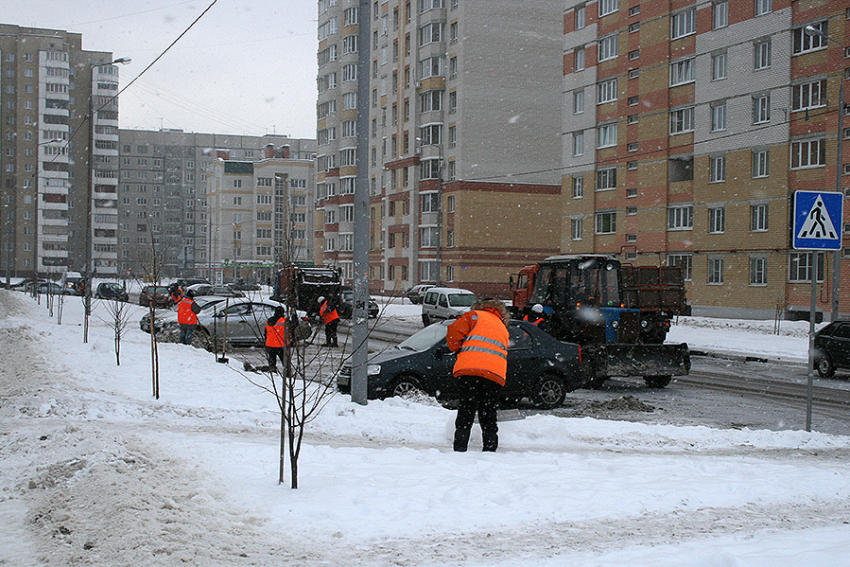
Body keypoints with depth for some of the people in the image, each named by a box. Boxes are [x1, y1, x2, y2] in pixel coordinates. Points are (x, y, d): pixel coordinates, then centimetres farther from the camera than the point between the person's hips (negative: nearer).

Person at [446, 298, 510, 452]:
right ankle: (490, 448, 7)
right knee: (488, 414, 11)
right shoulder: (503, 329, 32)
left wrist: (458, 349, 16)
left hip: (469, 368, -4)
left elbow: (454, 332, 2)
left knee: (466, 410, -3)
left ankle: (460, 447, -8)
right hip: (496, 374, 4)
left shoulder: (475, 316, 15)